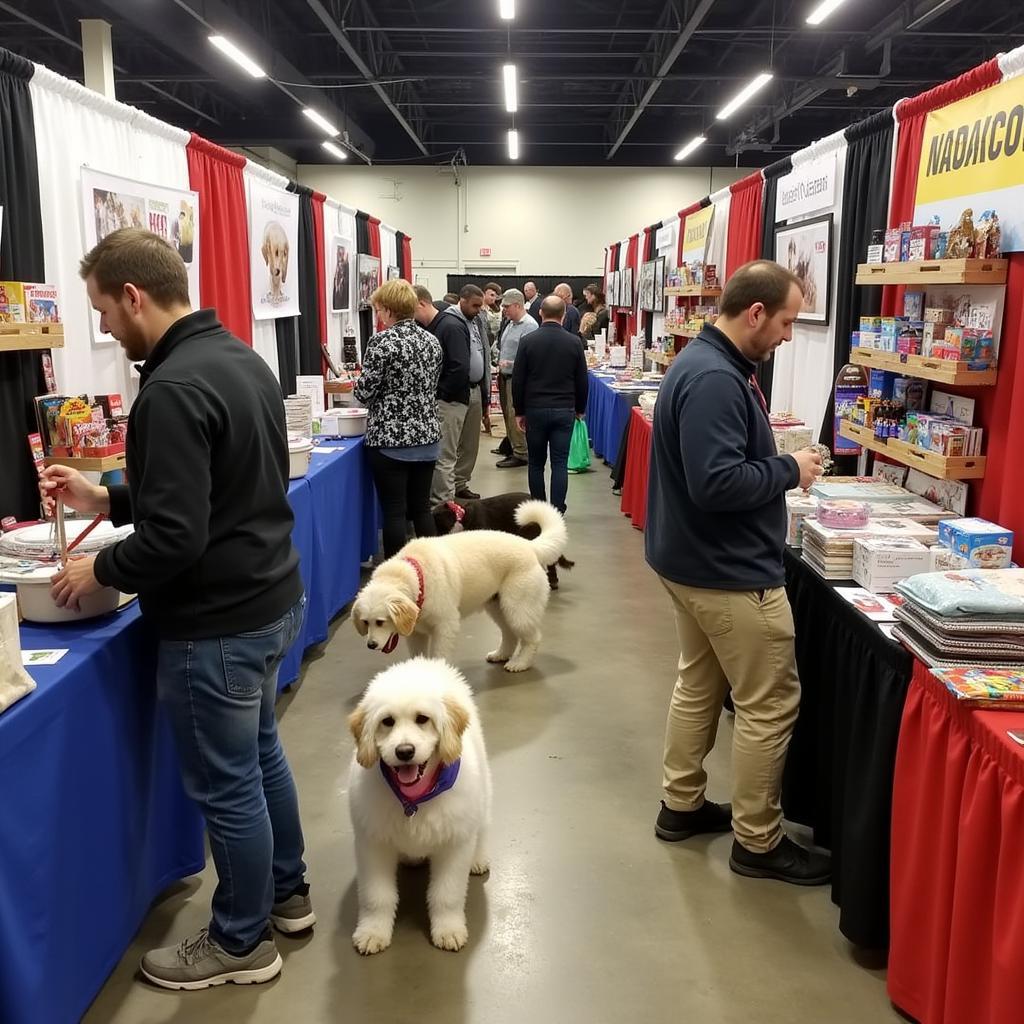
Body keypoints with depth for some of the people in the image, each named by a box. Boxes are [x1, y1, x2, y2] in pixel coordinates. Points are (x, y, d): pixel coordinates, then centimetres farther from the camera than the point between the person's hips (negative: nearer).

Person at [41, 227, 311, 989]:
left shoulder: (173, 390, -24)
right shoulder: (242, 357, 6)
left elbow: (174, 539, -27)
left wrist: (100, 570, -8)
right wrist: (106, 499, 12)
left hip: (217, 624, -9)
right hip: (271, 597, 9)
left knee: (225, 785, 8)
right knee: (260, 753, 24)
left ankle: (242, 944, 28)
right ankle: (288, 894, 41)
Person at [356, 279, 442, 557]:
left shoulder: (382, 341, -12)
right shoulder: (432, 340, 7)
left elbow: (365, 391, -11)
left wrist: (359, 384, 11)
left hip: (391, 440, -6)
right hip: (427, 437, 6)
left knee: (394, 512, 2)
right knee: (421, 508, 13)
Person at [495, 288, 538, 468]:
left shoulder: (529, 326, -15)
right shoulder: (510, 323, 14)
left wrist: (509, 363, -23)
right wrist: (500, 367, 17)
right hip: (505, 377, 9)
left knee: (516, 417, -7)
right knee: (508, 415, 15)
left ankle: (521, 454, 1)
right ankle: (513, 449, 25)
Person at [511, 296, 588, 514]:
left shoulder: (528, 341, -4)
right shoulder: (574, 342, -2)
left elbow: (518, 380, -2)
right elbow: (582, 380, 5)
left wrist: (519, 411, 8)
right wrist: (580, 409, 17)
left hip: (535, 409, 0)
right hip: (564, 410, 0)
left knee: (536, 463, 11)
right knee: (560, 463, 2)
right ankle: (557, 512, -1)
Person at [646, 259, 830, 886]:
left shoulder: (711, 363, 9)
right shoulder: (715, 380, -24)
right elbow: (716, 483, -31)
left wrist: (776, 461, 2)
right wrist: (790, 471, -18)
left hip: (698, 561, 11)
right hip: (731, 571, -11)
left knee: (700, 685, 20)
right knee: (770, 705, 2)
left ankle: (683, 805, 34)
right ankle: (758, 843, 15)